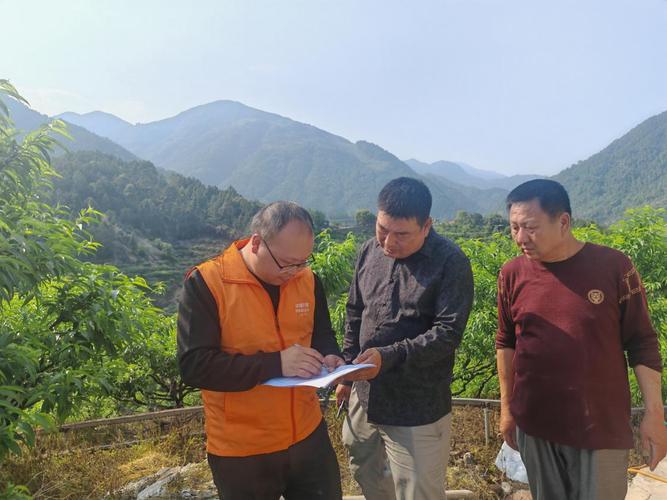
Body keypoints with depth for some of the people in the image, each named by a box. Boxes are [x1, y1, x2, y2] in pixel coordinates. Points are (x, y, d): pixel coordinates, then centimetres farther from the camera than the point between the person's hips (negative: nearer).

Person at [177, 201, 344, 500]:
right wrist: (275, 364, -27)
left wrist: (329, 357, -11)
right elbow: (194, 366, -22)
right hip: (240, 451, -4)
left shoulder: (307, 279, -2)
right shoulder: (206, 283, -17)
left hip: (308, 435, 4)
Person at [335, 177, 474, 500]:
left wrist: (388, 357, -30)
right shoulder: (370, 251, 1)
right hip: (365, 396, 6)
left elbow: (448, 333, -20)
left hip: (417, 410, -6)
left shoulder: (451, 263, -16)